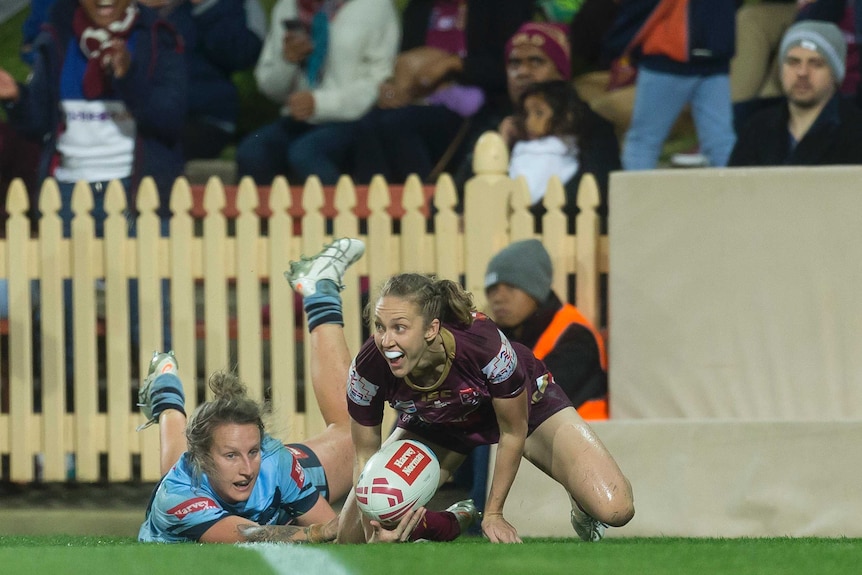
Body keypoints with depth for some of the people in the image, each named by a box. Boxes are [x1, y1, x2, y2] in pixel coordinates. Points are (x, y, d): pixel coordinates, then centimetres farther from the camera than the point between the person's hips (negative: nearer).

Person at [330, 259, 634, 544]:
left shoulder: (483, 343, -41)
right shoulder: (369, 368, -34)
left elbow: (513, 432, -22)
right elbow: (366, 455, -15)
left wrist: (493, 514, -13)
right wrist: (373, 527, -28)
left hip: (524, 404, -3)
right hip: (436, 425, 3)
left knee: (615, 510, -20)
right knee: (351, 537, -6)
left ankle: (582, 510, 19)